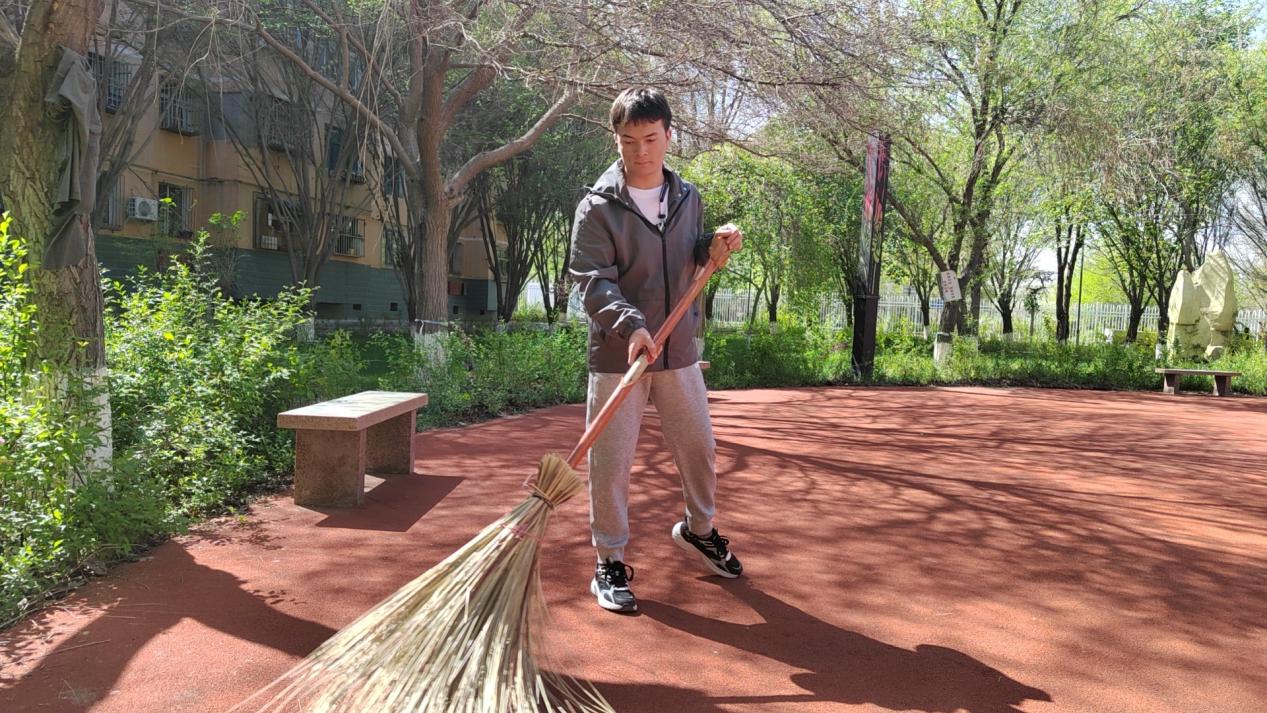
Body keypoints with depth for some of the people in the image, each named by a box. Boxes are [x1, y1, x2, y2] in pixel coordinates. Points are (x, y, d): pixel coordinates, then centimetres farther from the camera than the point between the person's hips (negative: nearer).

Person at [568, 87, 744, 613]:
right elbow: (592, 282, -16)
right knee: (610, 461, 1)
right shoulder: (598, 207, -9)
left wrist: (715, 248, -4)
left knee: (698, 447, 16)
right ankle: (610, 563, 17)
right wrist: (631, 325, -33)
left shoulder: (688, 198, 7)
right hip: (616, 353, -4)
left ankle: (698, 529, 41)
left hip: (678, 351, 5)